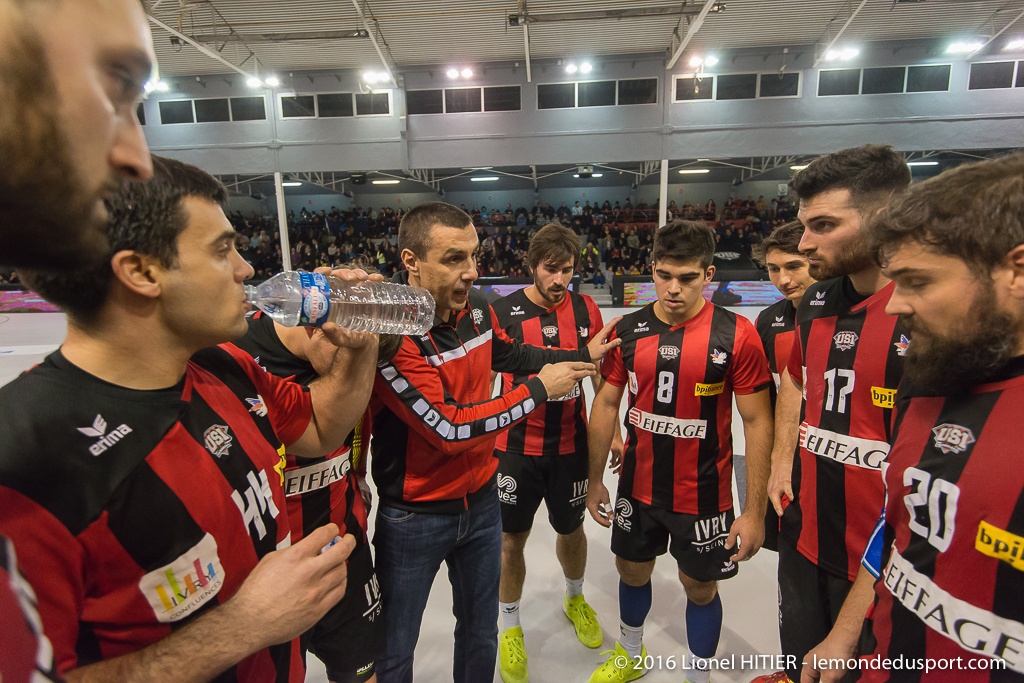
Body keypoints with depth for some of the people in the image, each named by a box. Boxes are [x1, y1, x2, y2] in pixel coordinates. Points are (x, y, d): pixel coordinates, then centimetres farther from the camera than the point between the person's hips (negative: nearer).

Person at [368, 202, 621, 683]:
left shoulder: (476, 308, -6)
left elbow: (506, 352, 16)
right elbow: (448, 428, -29)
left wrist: (581, 356, 15)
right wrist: (539, 390, -21)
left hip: (481, 500, 6)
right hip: (414, 516, -5)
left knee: (481, 634, 26)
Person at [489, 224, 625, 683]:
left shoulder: (585, 309, -2)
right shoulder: (503, 311, -10)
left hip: (571, 444, 2)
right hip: (516, 446, -2)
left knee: (571, 529, 20)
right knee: (512, 538, 10)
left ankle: (575, 600, 51)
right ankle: (510, 628, 36)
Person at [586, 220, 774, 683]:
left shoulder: (736, 335, -15)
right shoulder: (628, 331, -5)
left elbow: (757, 422, -11)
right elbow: (606, 405, 3)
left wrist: (755, 511, -12)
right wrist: (595, 481, 5)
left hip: (704, 496, -3)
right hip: (637, 489, 4)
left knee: (700, 588, 15)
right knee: (632, 572, 21)